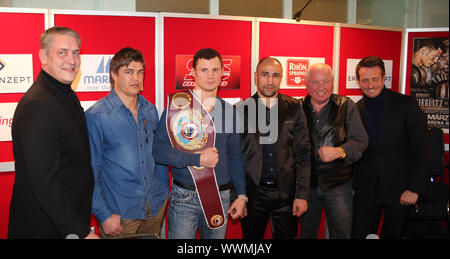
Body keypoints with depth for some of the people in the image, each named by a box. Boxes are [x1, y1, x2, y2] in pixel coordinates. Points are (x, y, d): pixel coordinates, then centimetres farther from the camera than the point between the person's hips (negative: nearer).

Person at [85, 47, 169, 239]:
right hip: (120, 213, -5)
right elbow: (90, 172, -10)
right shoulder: (96, 116, -11)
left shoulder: (150, 110, 6)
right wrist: (103, 215, -12)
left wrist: (164, 192, 11)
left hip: (156, 207, 5)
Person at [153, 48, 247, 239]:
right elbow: (159, 151, -11)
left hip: (221, 198, 4)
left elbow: (235, 156, 12)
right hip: (184, 199, -3)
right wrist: (198, 159, -17)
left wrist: (241, 195, 9)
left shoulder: (228, 110, 7)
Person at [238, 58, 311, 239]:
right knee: (251, 236, 12)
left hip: (286, 195, 1)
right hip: (252, 195, 0)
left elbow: (303, 154, 2)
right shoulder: (242, 111, 0)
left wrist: (302, 195, -4)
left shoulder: (294, 109, 2)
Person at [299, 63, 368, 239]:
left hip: (338, 184, -1)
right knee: (306, 233, 14)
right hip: (306, 183, 2)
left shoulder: (347, 106, 0)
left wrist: (339, 151, -21)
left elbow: (361, 140, -2)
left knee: (342, 233, 4)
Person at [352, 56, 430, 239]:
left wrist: (414, 189, -11)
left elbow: (421, 149, -6)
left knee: (393, 235, 10)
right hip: (365, 192, 2)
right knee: (360, 235, 5)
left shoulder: (406, 104, -6)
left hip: (399, 190, -2)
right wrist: (353, 185, 2)